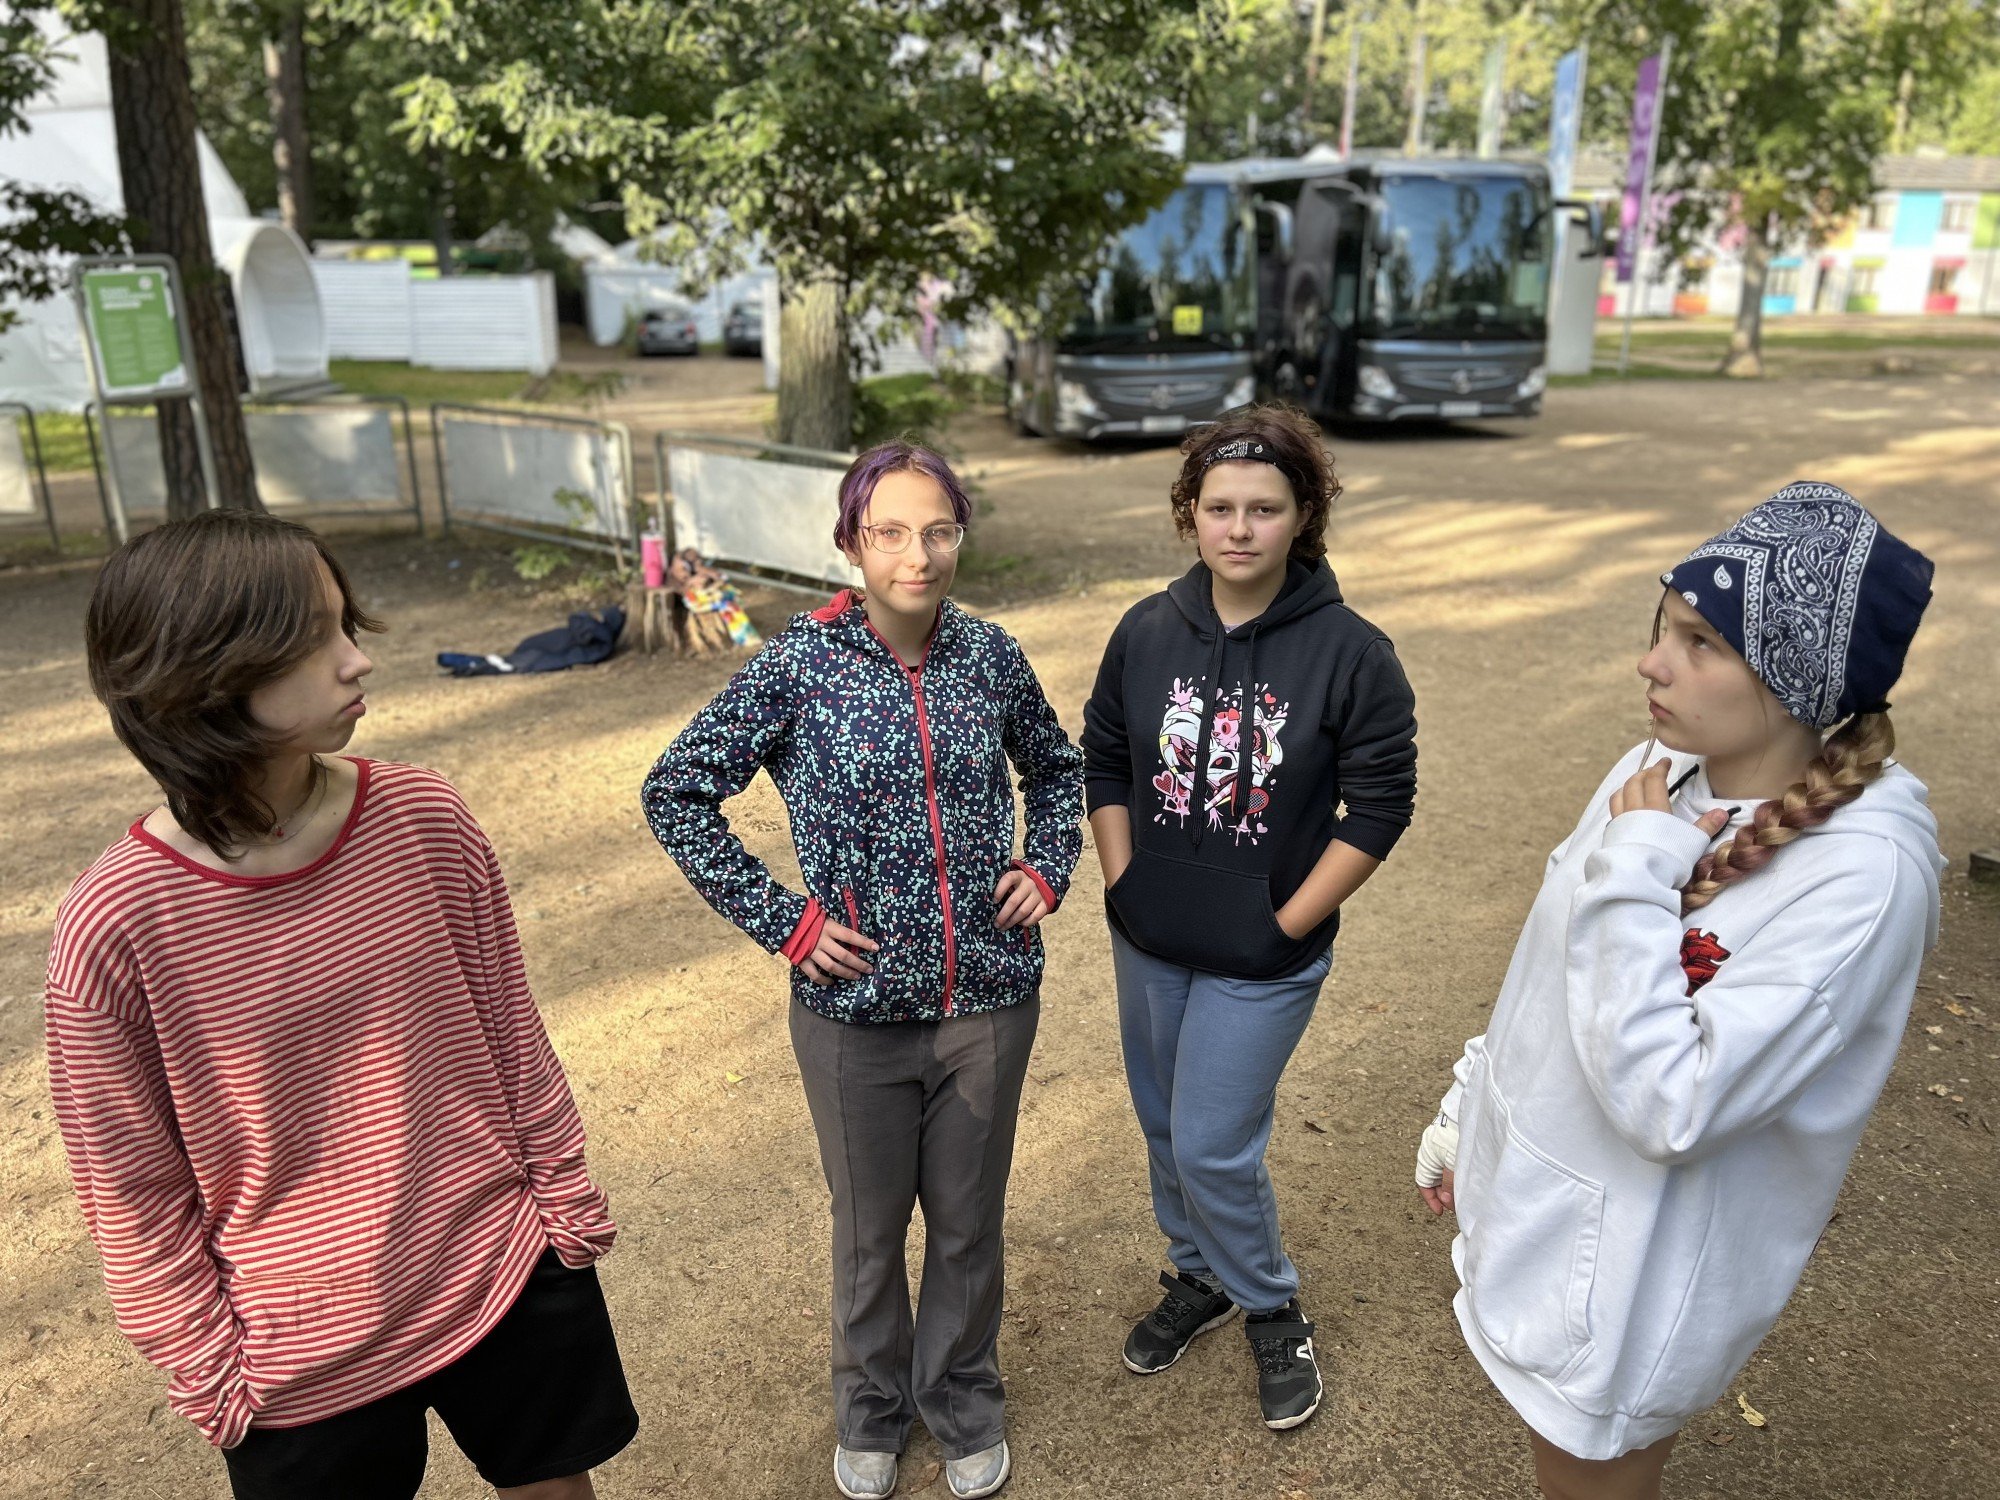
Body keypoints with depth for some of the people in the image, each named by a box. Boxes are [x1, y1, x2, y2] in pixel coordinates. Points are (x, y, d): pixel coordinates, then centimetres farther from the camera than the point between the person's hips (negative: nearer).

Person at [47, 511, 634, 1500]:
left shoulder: (423, 820, -12)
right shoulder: (116, 926, -20)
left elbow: (511, 1034, -1)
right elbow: (133, 1197, -9)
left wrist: (566, 1205, 5)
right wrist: (210, 1376, -2)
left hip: (507, 1278, 3)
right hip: (303, 1360, -2)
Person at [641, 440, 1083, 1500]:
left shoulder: (991, 655, -4)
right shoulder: (800, 664, -13)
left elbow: (1055, 767, 15)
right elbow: (675, 793, -7)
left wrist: (1046, 867, -1)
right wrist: (781, 920, -11)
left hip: (989, 996, 2)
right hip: (856, 1006, -2)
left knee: (968, 1220, 19)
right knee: (870, 1225, 19)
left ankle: (961, 1398, 46)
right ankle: (871, 1404, 46)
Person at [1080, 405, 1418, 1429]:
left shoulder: (1351, 653, -16)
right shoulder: (1148, 631, -4)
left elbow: (1379, 807, -12)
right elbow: (1103, 764, 5)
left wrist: (1286, 926, -12)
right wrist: (1123, 884, -1)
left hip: (1263, 960, -4)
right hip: (1148, 942, 5)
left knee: (1212, 1147, 1)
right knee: (1165, 1128, 20)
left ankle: (1271, 1308, 30)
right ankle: (1200, 1276, 46)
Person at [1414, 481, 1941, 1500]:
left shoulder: (1863, 872, -27)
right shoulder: (1662, 773, -7)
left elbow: (1669, 1107, -32)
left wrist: (1637, 873, -28)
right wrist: (1464, 1119, 14)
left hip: (1635, 1259, -6)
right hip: (1529, 1192, 6)